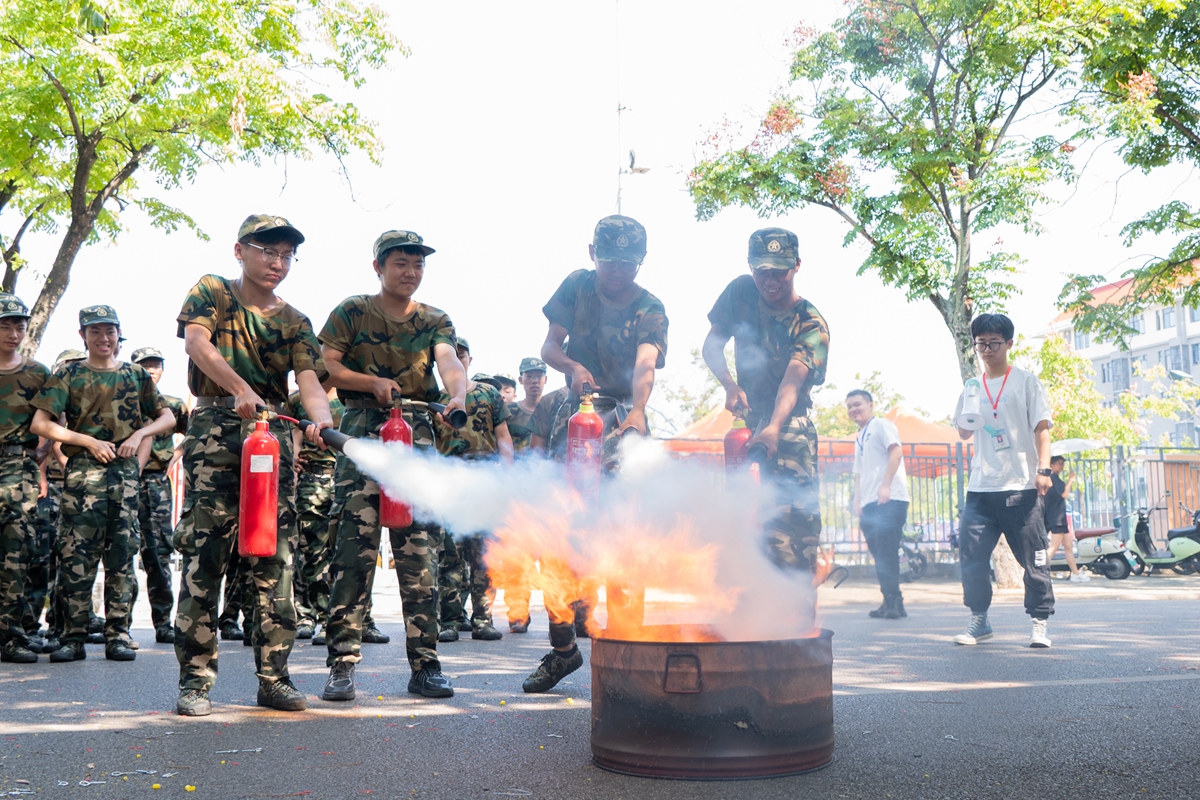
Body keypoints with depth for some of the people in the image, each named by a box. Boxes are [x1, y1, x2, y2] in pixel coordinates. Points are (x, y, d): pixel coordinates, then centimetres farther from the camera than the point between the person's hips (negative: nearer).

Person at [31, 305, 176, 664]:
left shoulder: (136, 375, 15)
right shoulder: (69, 375, 8)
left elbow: (168, 418, 15)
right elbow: (40, 424, -1)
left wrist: (139, 434, -4)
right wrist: (89, 441, -9)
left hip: (126, 472, 2)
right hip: (84, 470, -2)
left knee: (121, 555, 2)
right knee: (76, 555, -7)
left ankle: (118, 635, 5)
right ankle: (73, 637, -3)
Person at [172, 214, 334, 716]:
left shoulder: (295, 322, 16)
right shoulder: (212, 293, 9)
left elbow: (309, 379, 1)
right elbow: (197, 342, -10)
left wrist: (321, 418, -22)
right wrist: (240, 390, -26)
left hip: (274, 433, 4)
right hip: (216, 429, -3)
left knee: (275, 558, 1)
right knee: (205, 552, -9)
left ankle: (273, 677, 6)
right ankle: (195, 679, -4)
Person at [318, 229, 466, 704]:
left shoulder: (435, 321, 15)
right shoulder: (352, 312, 11)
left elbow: (449, 361, -5)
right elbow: (324, 367, 4)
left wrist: (458, 394, -26)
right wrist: (374, 383, -9)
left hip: (418, 437, 2)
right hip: (362, 435, -2)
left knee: (420, 554, 0)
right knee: (353, 551, -9)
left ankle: (424, 665, 4)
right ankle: (342, 663, -5)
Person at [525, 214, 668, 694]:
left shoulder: (650, 310, -4)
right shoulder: (577, 286, 5)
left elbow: (645, 366, -21)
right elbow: (549, 347, 5)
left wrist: (636, 411, -41)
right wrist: (572, 366, -18)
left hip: (622, 419, -2)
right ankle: (562, 646, 7)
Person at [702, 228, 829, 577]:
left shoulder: (811, 324, -14)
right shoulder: (741, 292, -1)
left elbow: (793, 380, -28)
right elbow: (711, 345, 1)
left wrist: (774, 427, -46)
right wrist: (730, 385, -19)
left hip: (790, 426, -4)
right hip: (748, 421, 4)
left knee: (796, 515, -16)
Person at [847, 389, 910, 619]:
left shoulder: (881, 425, 2)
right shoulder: (859, 439, 26)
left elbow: (896, 452, -12)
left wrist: (886, 485, -20)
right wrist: (857, 501, 13)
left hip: (889, 500, -8)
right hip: (869, 504, 8)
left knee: (886, 554, -13)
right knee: (879, 555, 6)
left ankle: (893, 603, -10)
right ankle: (891, 603, 10)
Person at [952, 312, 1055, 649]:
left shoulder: (1026, 382, 4)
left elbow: (1041, 428, -1)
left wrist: (1043, 469, -12)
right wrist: (968, 409, -1)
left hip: (1021, 486, -4)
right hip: (981, 488, 4)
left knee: (1034, 558, -1)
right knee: (971, 554, -1)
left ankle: (1039, 623, 8)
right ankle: (979, 621, 11)